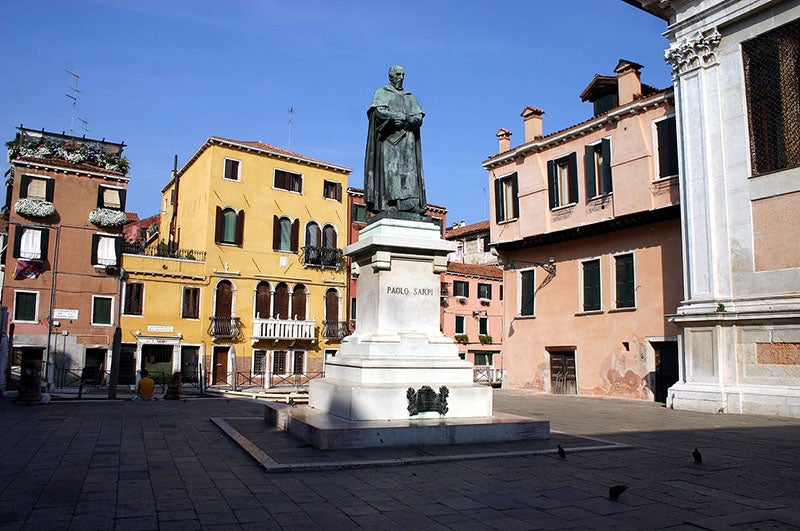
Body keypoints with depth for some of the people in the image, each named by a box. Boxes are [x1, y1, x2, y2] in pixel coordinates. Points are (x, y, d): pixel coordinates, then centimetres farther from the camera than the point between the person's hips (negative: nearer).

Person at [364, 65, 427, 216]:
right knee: (389, 167, -15)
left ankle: (410, 203, -16)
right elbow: (379, 112, -6)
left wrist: (402, 120, -11)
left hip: (407, 138, 4)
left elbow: (419, 119, 10)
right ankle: (387, 203, -21)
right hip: (388, 136, -4)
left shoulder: (411, 97, 24)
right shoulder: (381, 93, 13)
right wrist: (404, 116, -8)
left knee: (409, 168, -8)